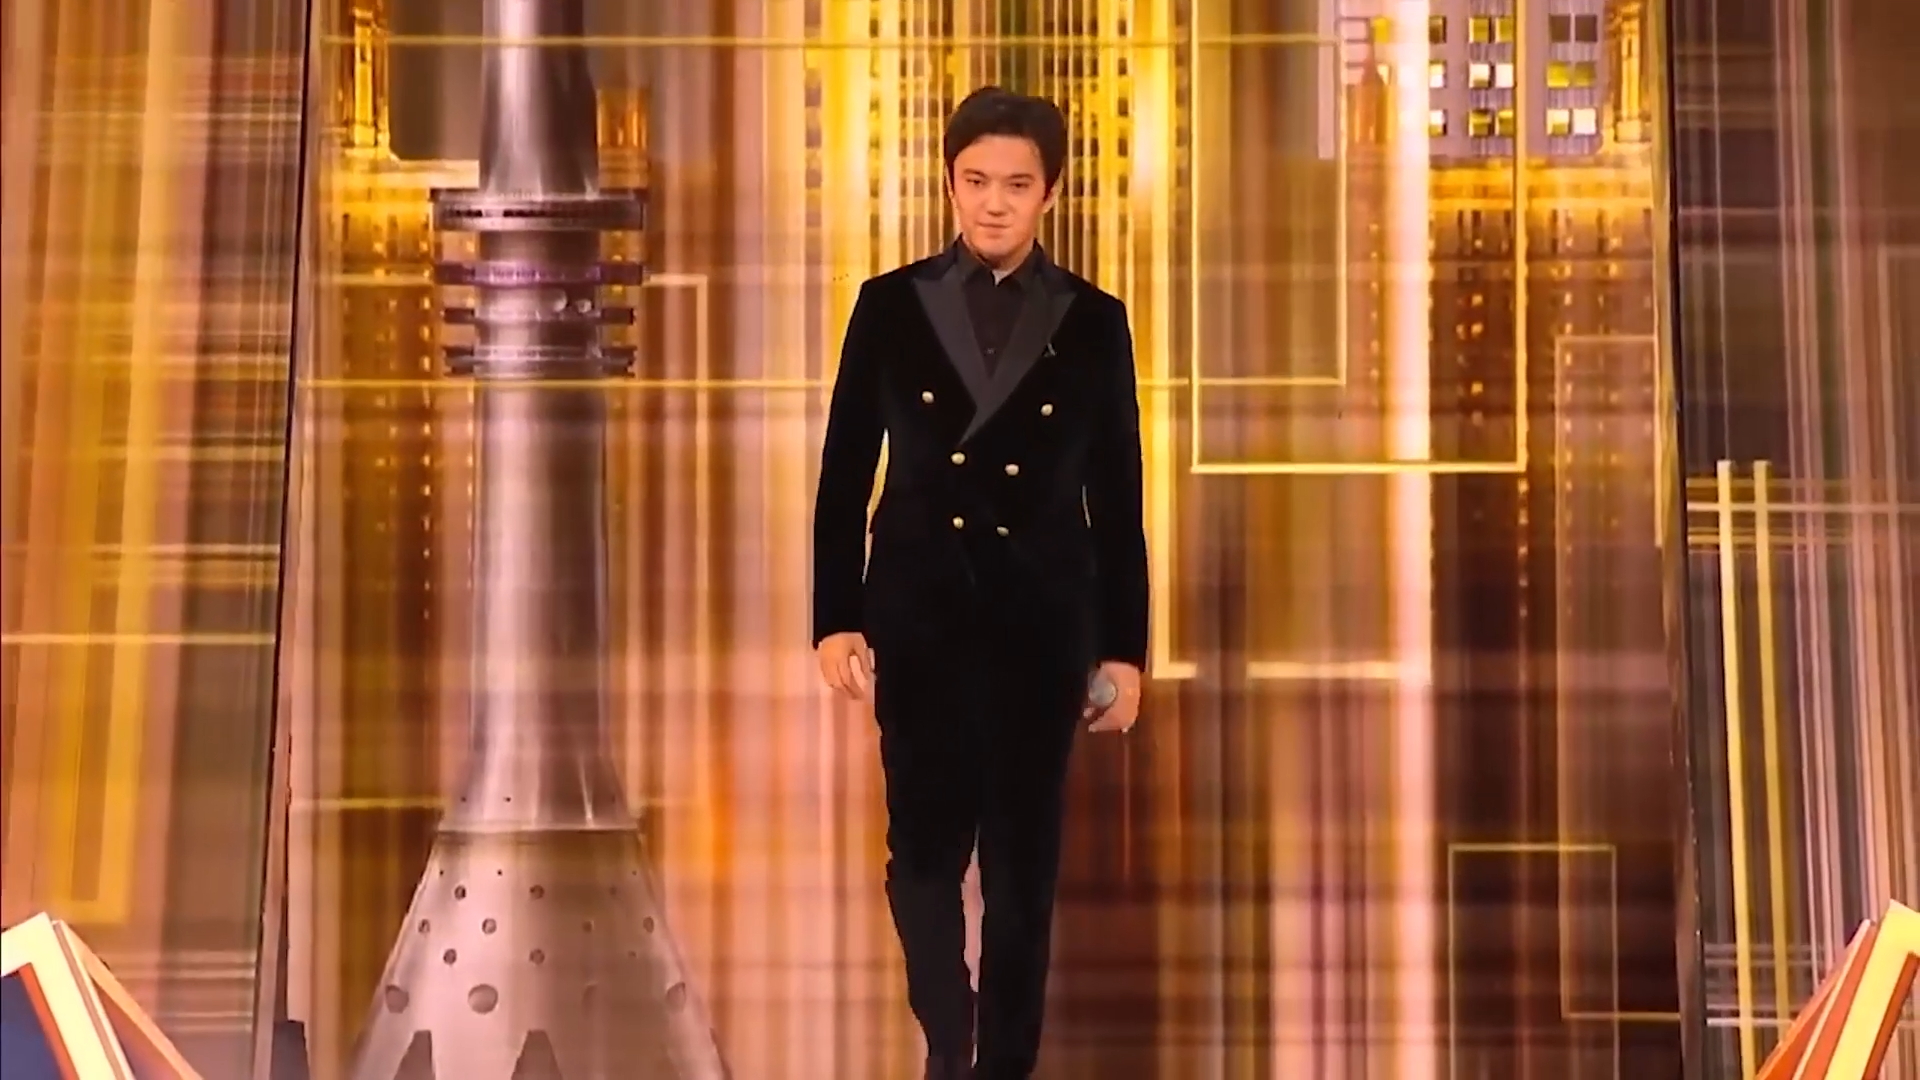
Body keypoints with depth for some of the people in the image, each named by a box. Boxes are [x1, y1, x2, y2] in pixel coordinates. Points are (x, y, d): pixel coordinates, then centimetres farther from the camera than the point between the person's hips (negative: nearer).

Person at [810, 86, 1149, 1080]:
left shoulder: (1093, 322, 2)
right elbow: (844, 474, 3)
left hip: (1041, 617, 0)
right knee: (924, 842, -2)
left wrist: (1124, 650, 1)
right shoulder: (891, 305, 1)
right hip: (919, 608, 0)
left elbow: (1116, 499, 3)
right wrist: (835, 619, -3)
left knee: (1022, 858, 4)